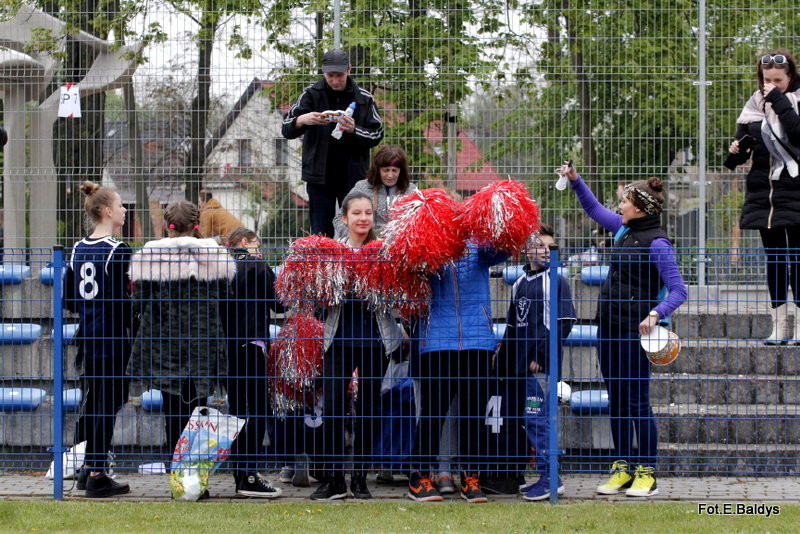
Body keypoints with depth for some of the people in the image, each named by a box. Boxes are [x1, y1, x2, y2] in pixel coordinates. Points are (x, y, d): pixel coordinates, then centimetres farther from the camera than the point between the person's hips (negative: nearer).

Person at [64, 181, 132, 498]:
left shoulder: (79, 249, 9)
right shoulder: (117, 251, -14)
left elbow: (68, 298, 12)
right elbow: (121, 299, -18)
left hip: (88, 336, 7)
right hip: (113, 338, -7)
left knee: (93, 399, 16)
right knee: (109, 403, -3)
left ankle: (89, 469, 23)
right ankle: (97, 475, -3)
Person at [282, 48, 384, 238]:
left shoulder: (364, 99, 2)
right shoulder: (312, 95, 0)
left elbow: (377, 135, 1)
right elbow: (287, 130, -7)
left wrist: (354, 130, -19)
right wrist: (302, 121, -31)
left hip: (353, 177, 0)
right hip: (319, 177, 0)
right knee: (321, 234, 1)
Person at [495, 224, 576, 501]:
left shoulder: (555, 281, -3)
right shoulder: (519, 284, 18)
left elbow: (562, 323, -10)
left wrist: (540, 356, -14)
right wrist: (501, 363, 18)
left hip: (540, 366, -8)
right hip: (516, 367, 8)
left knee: (536, 419, -13)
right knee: (514, 420, 11)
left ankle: (549, 478, -10)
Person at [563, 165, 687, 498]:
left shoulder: (656, 243, -14)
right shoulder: (624, 230, 10)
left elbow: (678, 289, -17)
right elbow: (593, 209, 27)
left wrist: (656, 314, -30)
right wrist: (575, 181, 16)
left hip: (634, 330, -8)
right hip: (609, 326, 8)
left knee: (637, 402, -4)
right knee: (616, 401, 11)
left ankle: (647, 474, 3)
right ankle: (623, 470, 18)